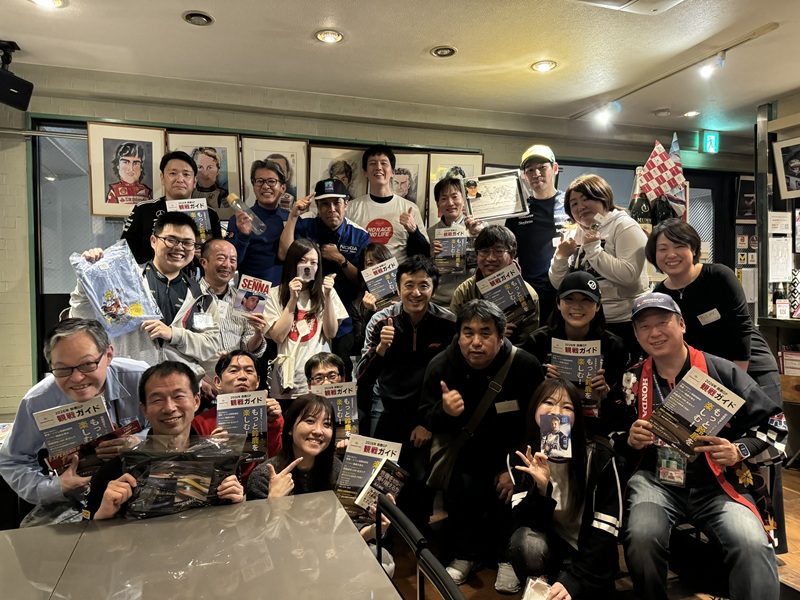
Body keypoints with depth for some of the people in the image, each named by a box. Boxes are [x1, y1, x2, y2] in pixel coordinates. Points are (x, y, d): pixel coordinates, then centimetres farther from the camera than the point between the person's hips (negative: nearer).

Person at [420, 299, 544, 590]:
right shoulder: (440, 367, -13)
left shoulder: (525, 367, -19)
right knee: (461, 486, -25)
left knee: (510, 490, -26)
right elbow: (428, 422, -7)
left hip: (512, 454, -1)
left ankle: (507, 557, 4)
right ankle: (464, 555, 4)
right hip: (466, 452, 1)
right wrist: (444, 412, -32)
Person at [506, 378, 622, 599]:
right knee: (526, 542, -31)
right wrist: (541, 488, -34)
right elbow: (520, 523, -16)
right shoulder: (522, 457, -10)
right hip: (549, 543, 2)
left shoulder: (599, 456, -16)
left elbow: (605, 529, -17)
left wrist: (574, 580, -25)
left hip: (588, 553, -1)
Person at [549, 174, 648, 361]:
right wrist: (560, 258, -9)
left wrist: (594, 249, -18)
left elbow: (629, 275, -22)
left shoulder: (624, 226, -7)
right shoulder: (572, 235, 10)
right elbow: (559, 285, 8)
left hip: (623, 324, -5)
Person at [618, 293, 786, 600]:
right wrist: (631, 441, -8)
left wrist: (739, 451, -12)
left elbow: (774, 424, 5)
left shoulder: (722, 371, 0)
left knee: (753, 545, -31)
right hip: (655, 480, 1)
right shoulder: (632, 380, 8)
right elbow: (613, 441, 15)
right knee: (642, 537, -27)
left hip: (718, 483, -1)